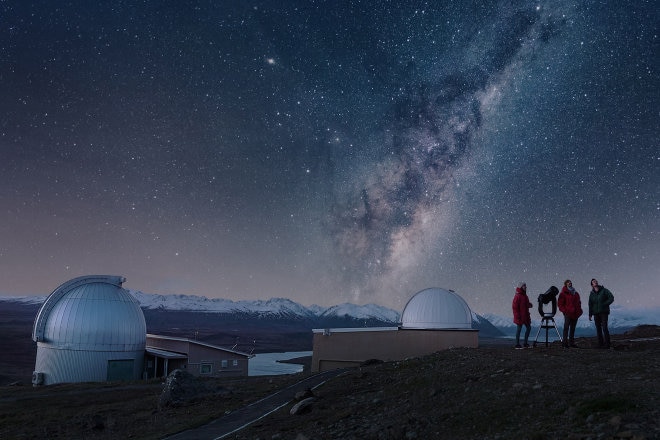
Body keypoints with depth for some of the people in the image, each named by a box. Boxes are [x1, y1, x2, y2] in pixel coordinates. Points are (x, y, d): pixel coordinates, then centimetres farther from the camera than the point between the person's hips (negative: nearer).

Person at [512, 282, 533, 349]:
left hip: (525, 316, 9)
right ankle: (517, 344, 4)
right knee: (519, 328, -3)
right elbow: (514, 306, -18)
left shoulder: (524, 295, 13)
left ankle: (525, 343, 19)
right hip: (520, 316, -9)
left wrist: (529, 305, 2)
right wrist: (517, 315, -21)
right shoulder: (517, 296, -14)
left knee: (528, 327, 10)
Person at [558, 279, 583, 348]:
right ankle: (565, 343, -7)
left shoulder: (576, 293, 18)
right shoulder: (563, 293, -2)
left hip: (575, 314, 6)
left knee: (573, 329, 10)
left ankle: (571, 343, 16)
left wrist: (579, 310, 13)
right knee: (566, 328, -8)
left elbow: (578, 302, 26)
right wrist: (564, 311, -13)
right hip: (568, 314, -6)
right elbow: (560, 304, -4)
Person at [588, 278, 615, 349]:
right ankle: (600, 344, 8)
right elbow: (590, 304, 9)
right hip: (596, 313, 4)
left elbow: (611, 298, -6)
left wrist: (604, 304, -12)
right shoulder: (592, 293, 7)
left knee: (604, 327, -12)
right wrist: (590, 314, 6)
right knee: (598, 328, 4)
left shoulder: (604, 290, -2)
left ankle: (607, 344, -7)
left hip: (604, 312, -3)